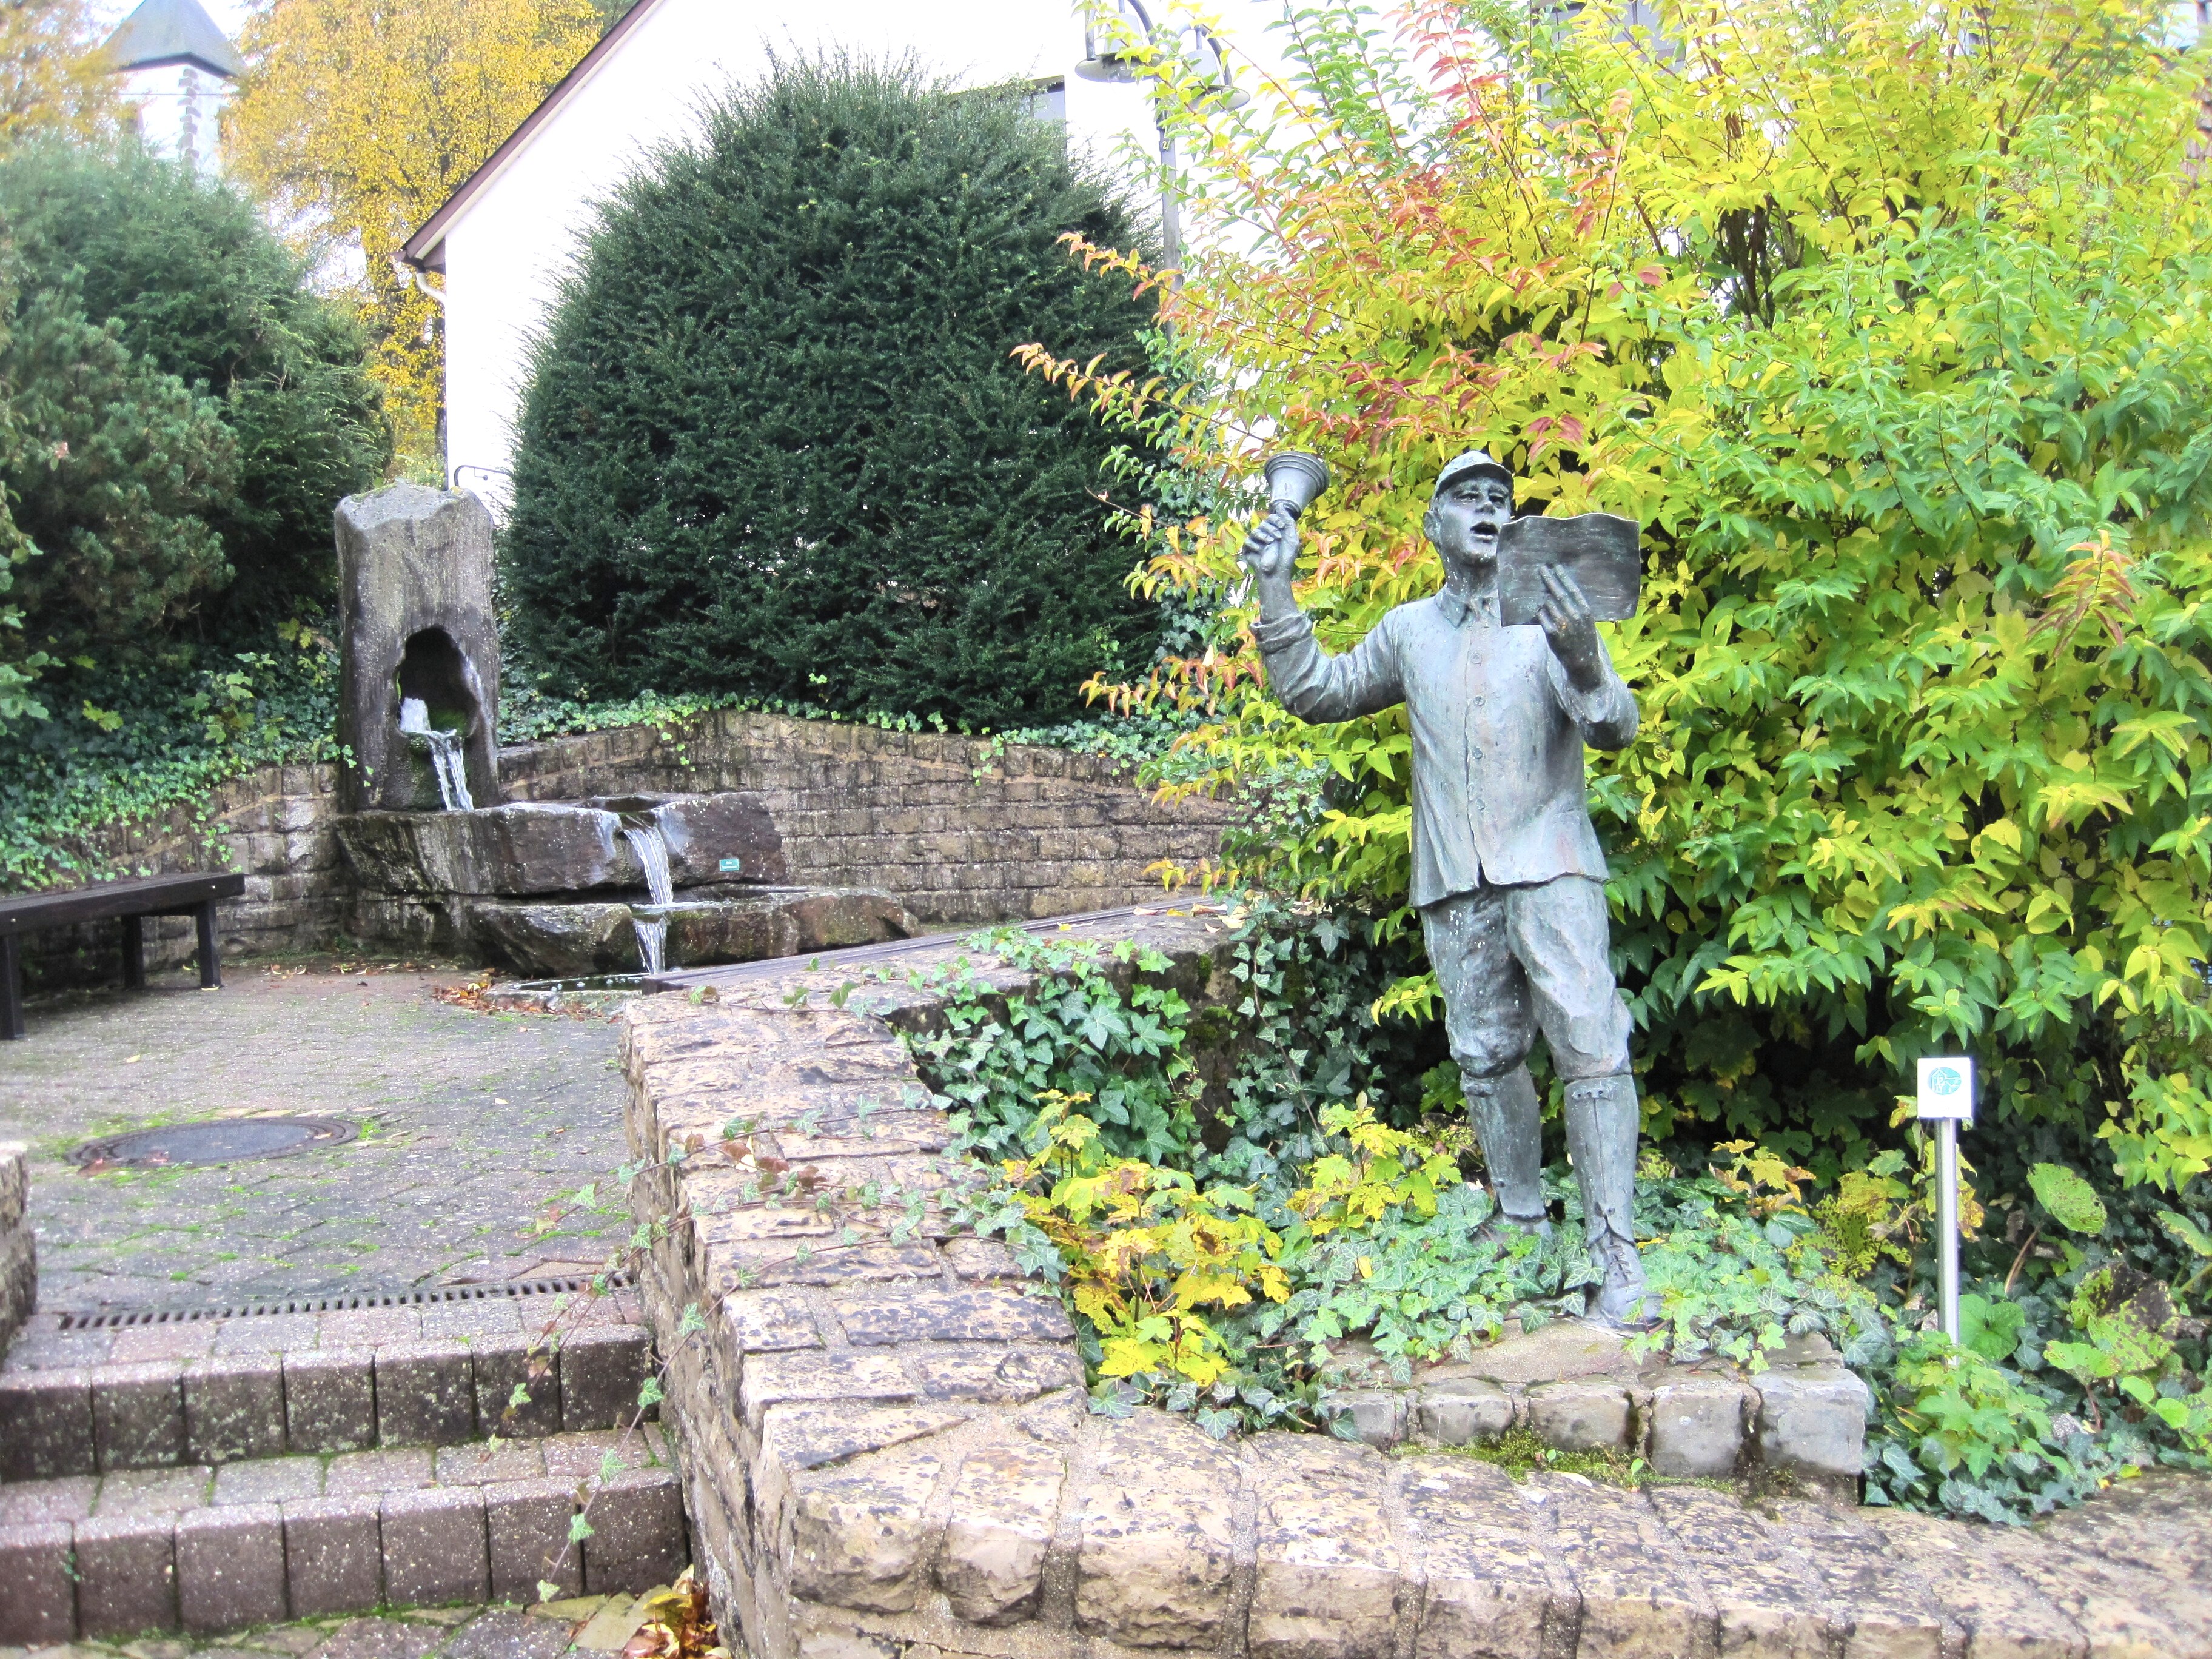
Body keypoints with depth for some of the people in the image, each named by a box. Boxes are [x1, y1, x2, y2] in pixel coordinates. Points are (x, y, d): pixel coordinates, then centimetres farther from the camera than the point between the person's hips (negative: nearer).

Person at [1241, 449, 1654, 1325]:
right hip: (1454, 887, 4)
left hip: (1549, 867, -4)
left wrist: (1583, 662, -29)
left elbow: (1616, 730, -8)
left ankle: (1618, 1262, -12)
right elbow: (1313, 692, 21)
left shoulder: (1553, 612, 3)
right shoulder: (1408, 631, 15)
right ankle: (1523, 1229, 23)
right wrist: (1277, 593, 11)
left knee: (1591, 1050, -13)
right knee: (1486, 1058, 10)